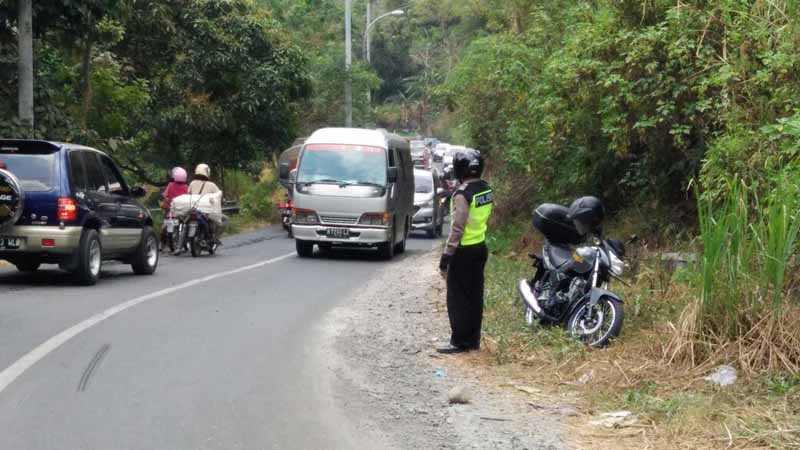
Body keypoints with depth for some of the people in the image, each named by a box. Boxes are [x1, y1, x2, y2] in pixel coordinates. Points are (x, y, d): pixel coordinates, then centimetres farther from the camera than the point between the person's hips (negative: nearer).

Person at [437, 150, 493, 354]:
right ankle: (473, 339, 19)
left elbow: (457, 228, -21)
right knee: (475, 295, 13)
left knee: (458, 298, -1)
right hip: (480, 247, 8)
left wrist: (446, 256, -17)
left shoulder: (462, 194, -20)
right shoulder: (486, 190, 4)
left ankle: (460, 342, 2)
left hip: (464, 251, -8)